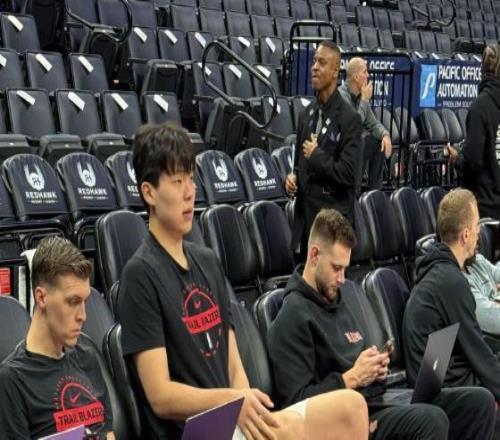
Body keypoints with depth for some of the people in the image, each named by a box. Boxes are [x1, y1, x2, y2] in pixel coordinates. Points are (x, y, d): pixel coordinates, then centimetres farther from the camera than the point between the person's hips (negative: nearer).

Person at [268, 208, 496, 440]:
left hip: (378, 396, 9)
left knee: (480, 401, -6)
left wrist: (377, 368, 5)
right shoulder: (293, 316, -11)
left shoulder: (342, 294, 16)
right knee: (431, 420, -34)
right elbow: (296, 401, -16)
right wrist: (353, 378, -17)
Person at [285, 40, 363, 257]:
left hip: (334, 220, -6)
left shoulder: (350, 118, -11)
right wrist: (293, 176, 0)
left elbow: (349, 174, -16)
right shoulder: (307, 113, 11)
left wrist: (316, 155, -11)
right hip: (305, 215, 6)